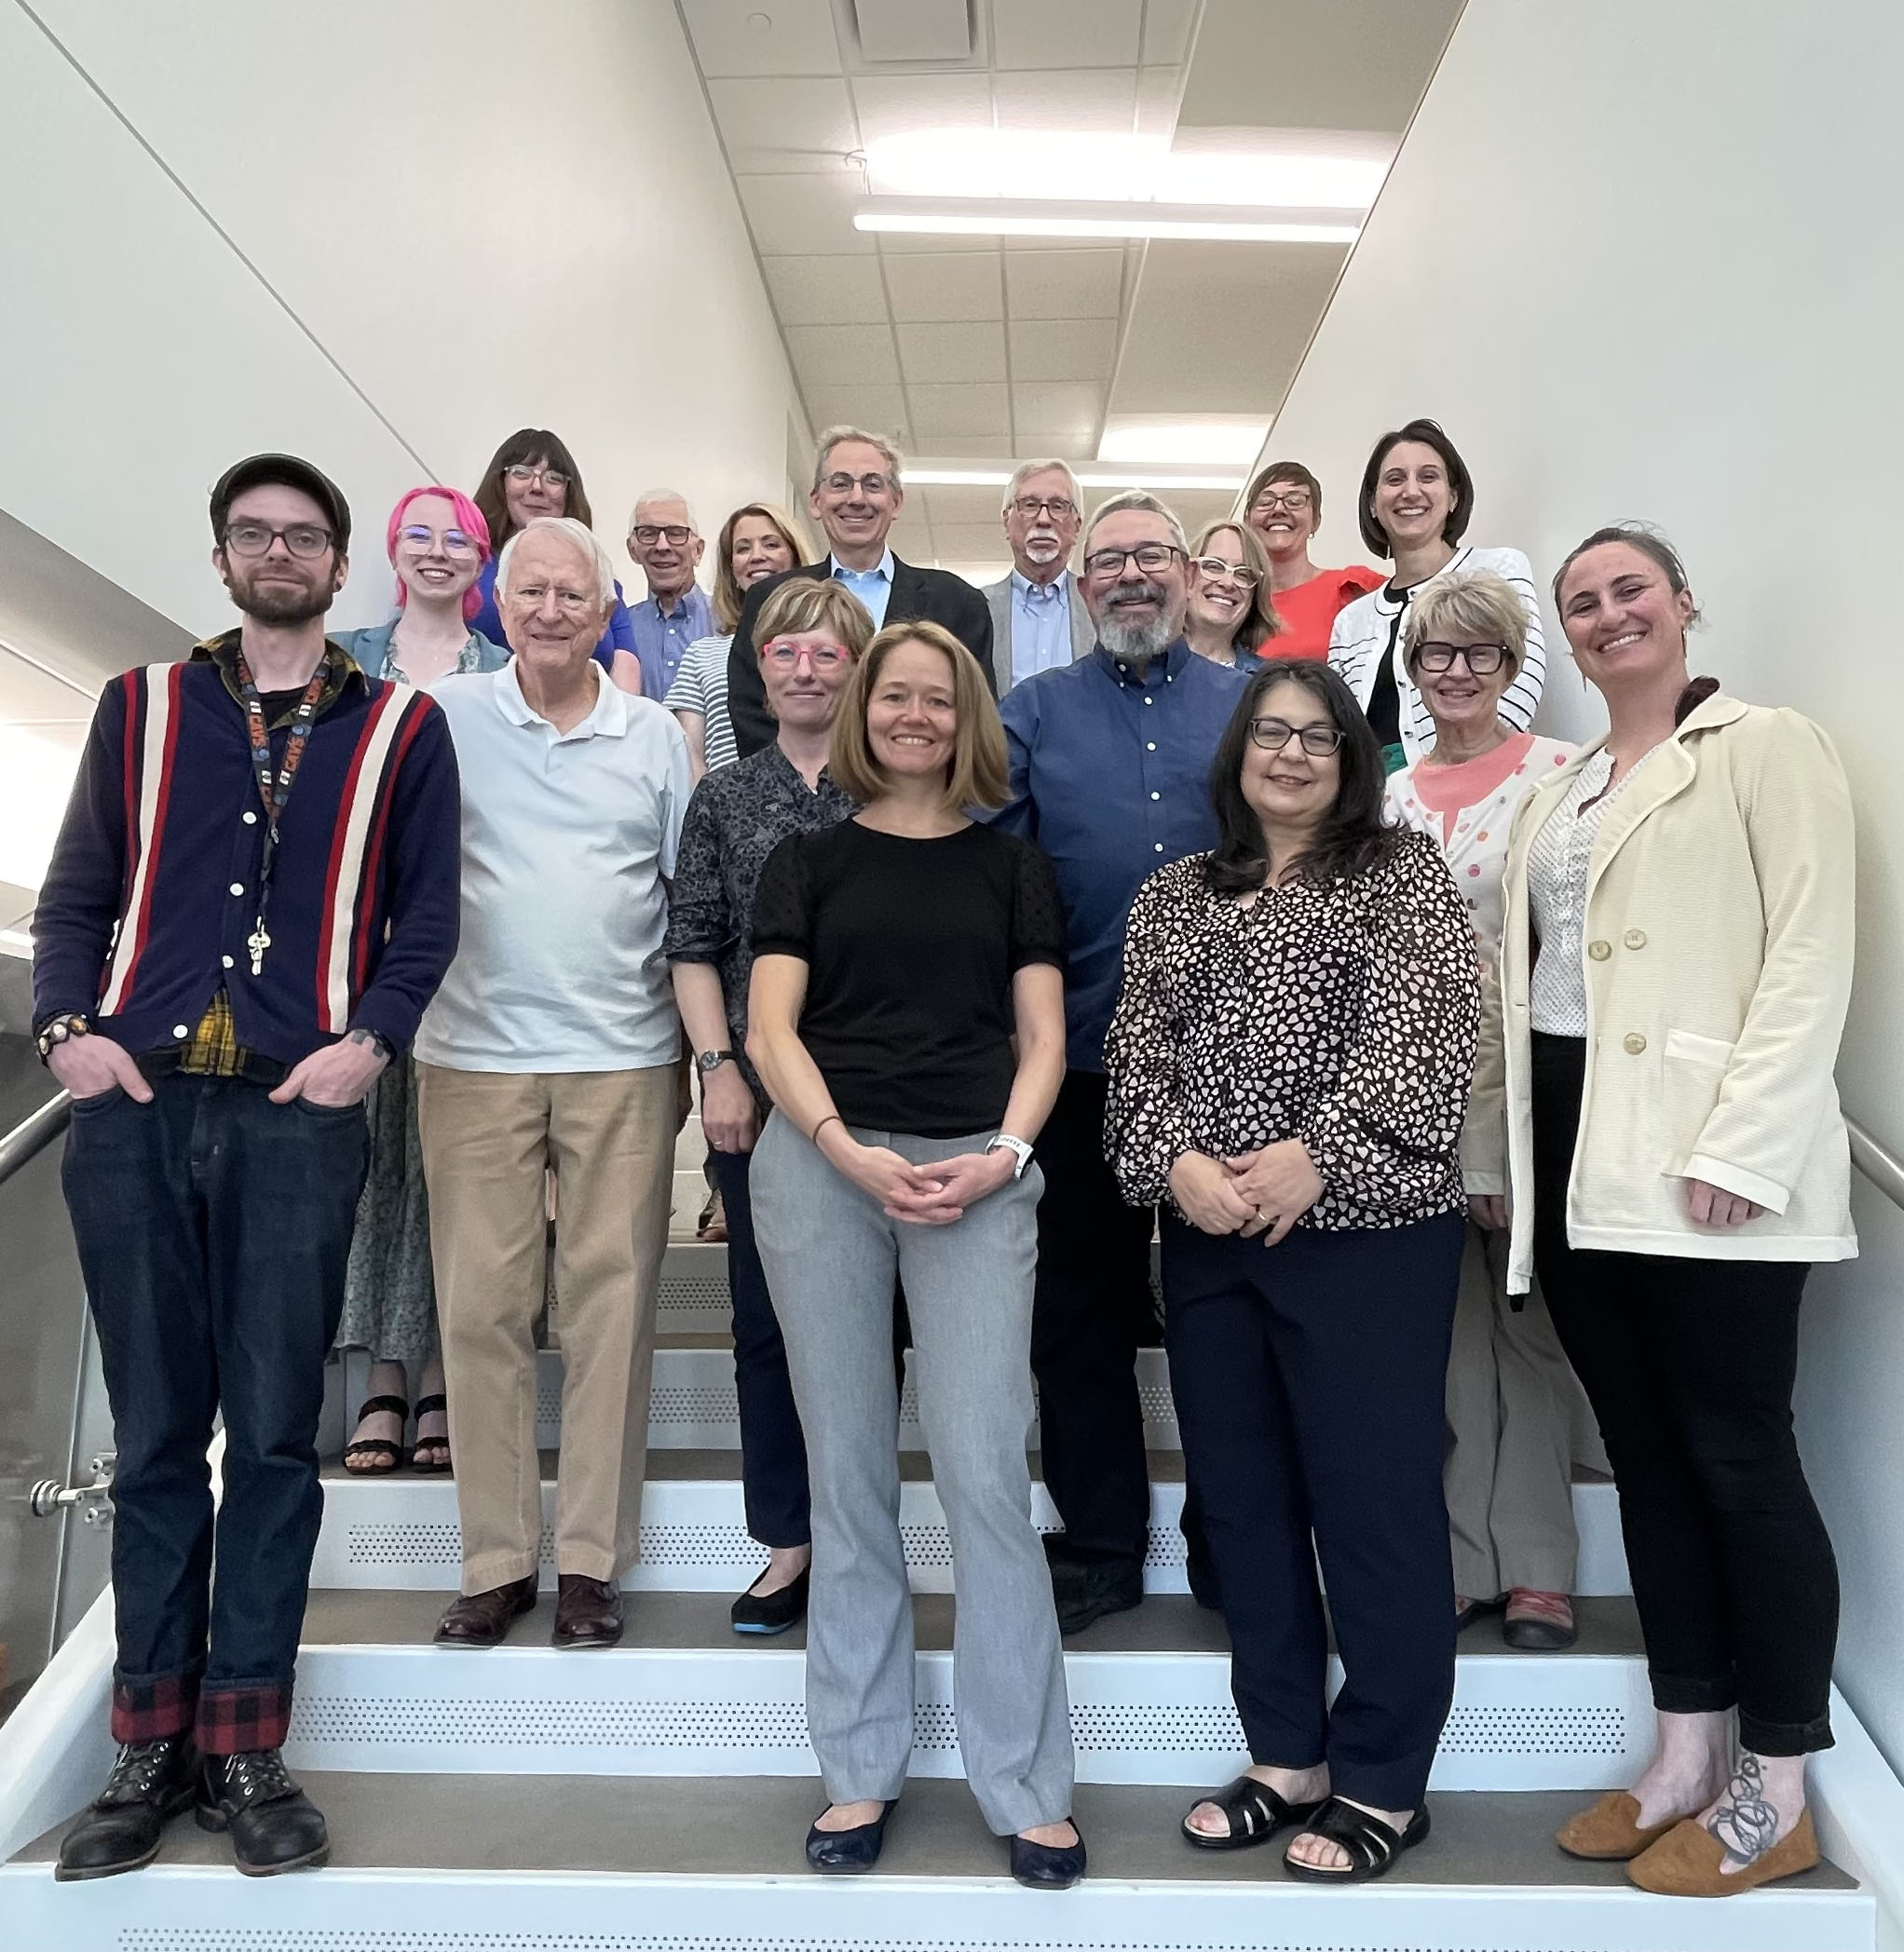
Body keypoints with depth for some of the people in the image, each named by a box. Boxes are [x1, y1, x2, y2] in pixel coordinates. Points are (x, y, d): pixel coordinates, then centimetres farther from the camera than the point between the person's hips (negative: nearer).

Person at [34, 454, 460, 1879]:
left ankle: (244, 1750, 15)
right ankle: (153, 1748, 19)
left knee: (274, 1438, 3)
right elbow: (76, 896, 14)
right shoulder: (141, 708, 15)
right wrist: (68, 1026, -2)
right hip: (136, 1110, 2)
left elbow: (426, 917, 7)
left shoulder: (400, 729, 10)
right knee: (155, 1437, 8)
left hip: (298, 1117, -1)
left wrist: (369, 1038, -8)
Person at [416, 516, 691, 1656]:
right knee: (481, 1305, 3)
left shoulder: (655, 735, 8)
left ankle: (592, 1560, 14)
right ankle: (497, 1559, 16)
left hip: (625, 1058, 1)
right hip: (474, 1055, 0)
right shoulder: (449, 719, 5)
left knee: (612, 1304, 3)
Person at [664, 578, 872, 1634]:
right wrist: (718, 1066, -3)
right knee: (765, 1319, 7)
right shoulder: (723, 797, 9)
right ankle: (790, 1542, 19)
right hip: (755, 1095, 2)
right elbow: (693, 944, 8)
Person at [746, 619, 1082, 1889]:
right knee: (850, 1474, 6)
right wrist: (853, 1152, -12)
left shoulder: (1013, 866, 13)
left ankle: (1028, 1786, 9)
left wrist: (1005, 1154, -10)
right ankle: (863, 1769, 20)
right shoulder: (807, 861, 12)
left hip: (975, 1173, -1)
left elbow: (1042, 1036, 7)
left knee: (987, 1474, -6)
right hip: (821, 1167, 1)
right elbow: (771, 1031, 3)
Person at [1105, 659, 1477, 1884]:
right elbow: (1138, 1044, 5)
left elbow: (1418, 1028, -10)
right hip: (1208, 1231, 5)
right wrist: (1176, 1159, -13)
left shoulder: (1401, 872, 3)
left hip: (1366, 1223, -4)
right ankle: (1288, 1755, 26)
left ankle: (1383, 1782, 17)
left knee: (1374, 1495, 1)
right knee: (1243, 1494, 11)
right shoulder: (1176, 896, 14)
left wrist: (1316, 1155, -20)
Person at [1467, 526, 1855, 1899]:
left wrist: (1741, 1144, -19)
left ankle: (1775, 1794, 15)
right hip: (1576, 1156, 7)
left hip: (1704, 1156, -6)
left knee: (1738, 1454, 0)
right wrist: (1500, 1151, 13)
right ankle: (1687, 1760, 23)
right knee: (1646, 1456, 11)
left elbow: (1811, 956, -10)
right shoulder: (1558, 794, 19)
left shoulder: (1768, 748, -1)